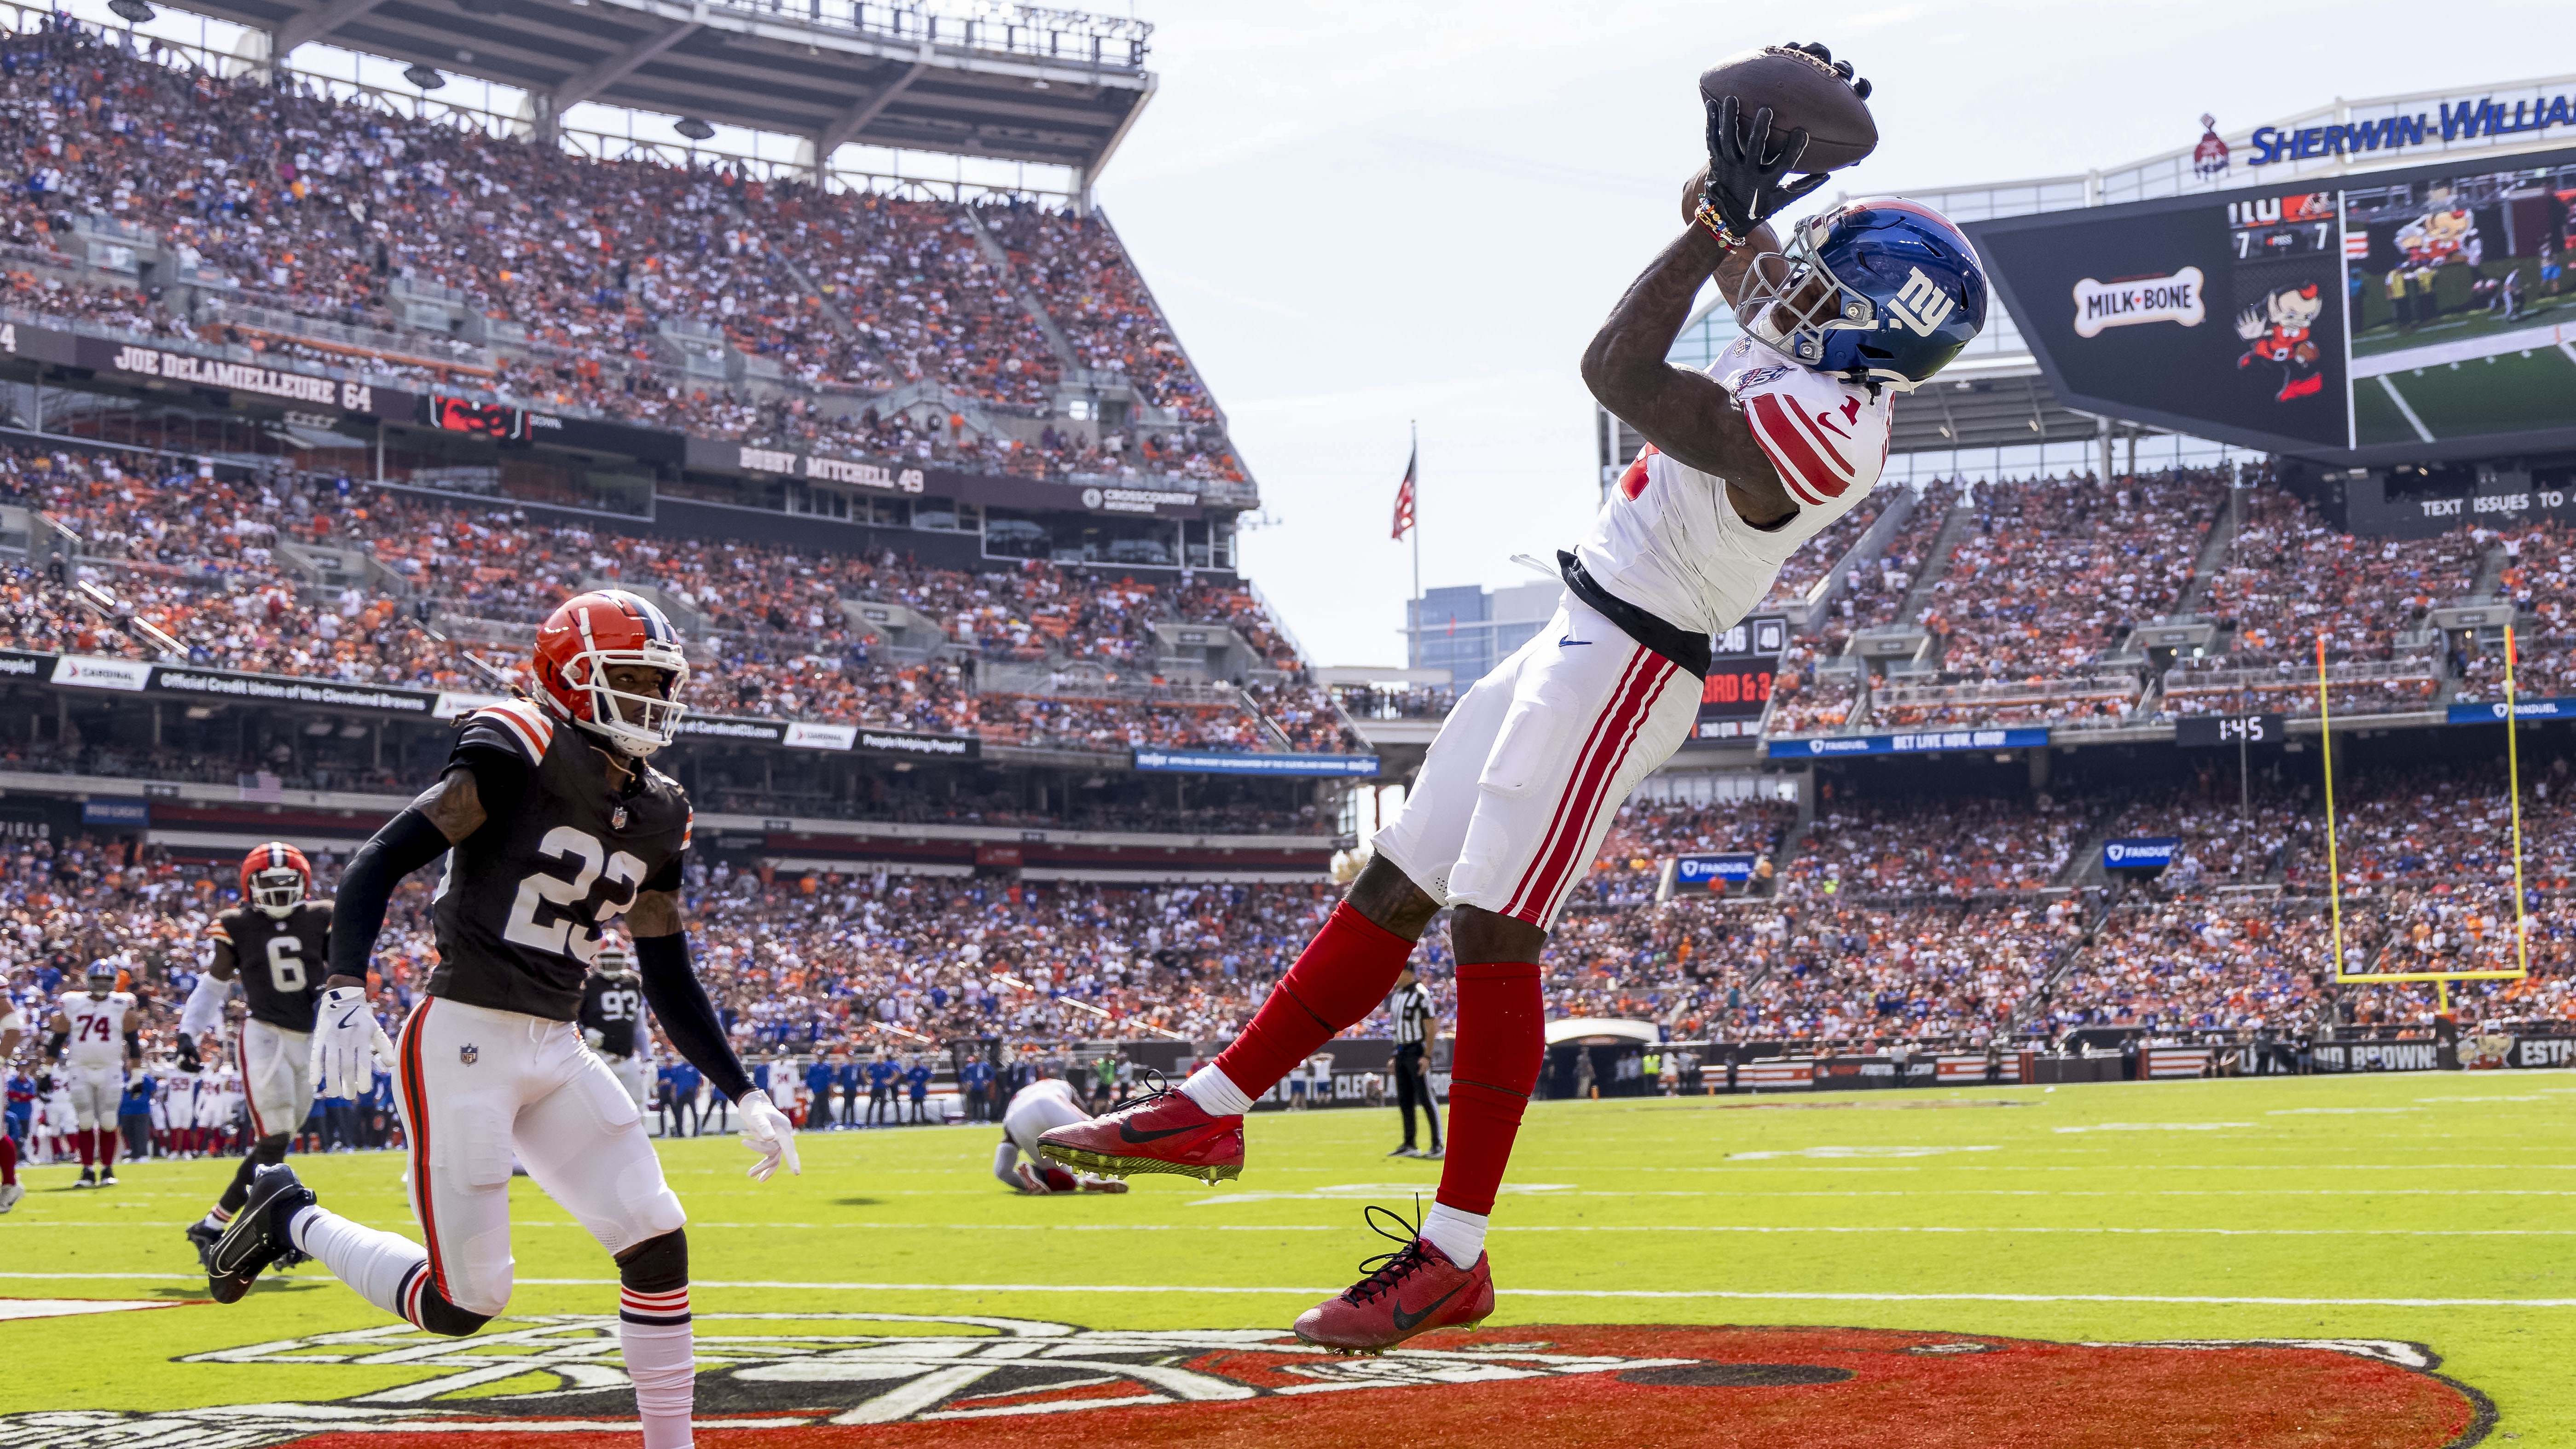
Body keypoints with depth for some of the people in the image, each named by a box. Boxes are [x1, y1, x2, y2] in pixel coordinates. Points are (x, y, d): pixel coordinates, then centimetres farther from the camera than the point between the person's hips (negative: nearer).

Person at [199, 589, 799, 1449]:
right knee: (463, 1305, -5)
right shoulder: (519, 754, -11)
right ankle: (293, 1221, 19)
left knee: (658, 1243, -3)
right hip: (463, 1043, -7)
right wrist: (344, 987, -27)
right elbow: (382, 859, -14)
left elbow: (670, 982, 17)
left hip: (555, 1053, 7)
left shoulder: (656, 817, 12)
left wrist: (744, 1097, 12)